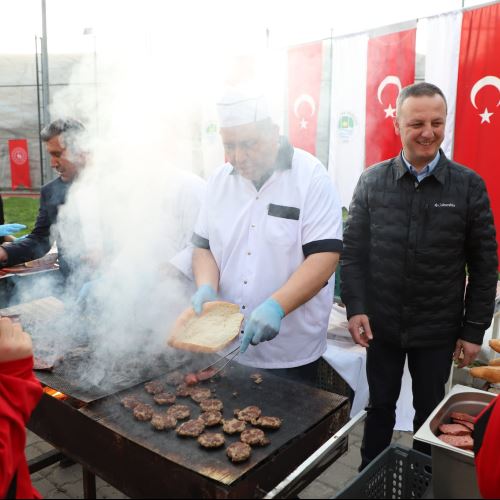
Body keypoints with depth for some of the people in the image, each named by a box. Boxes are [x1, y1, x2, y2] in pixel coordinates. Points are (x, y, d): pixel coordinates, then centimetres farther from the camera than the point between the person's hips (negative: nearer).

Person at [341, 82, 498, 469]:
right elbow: (353, 249, -1)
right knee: (380, 406, 18)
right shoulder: (372, 181, -4)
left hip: (438, 330, 0)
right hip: (381, 325, 1)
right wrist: (355, 307, -9)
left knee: (430, 412, 17)